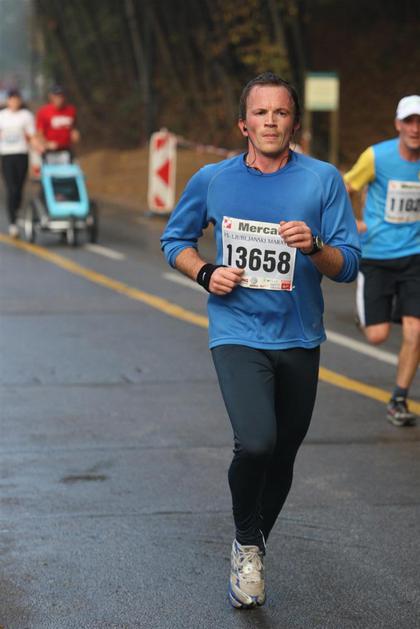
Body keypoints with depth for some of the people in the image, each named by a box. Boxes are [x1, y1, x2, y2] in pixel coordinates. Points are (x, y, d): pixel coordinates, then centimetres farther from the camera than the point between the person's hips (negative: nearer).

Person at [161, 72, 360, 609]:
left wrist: (314, 246, -22)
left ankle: (255, 550, 39)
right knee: (256, 443, -23)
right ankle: (246, 545, 4)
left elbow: (348, 266, -2)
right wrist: (206, 274, -5)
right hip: (237, 334, -2)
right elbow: (175, 240, 14)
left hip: (299, 340, 2)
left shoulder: (323, 180, -2)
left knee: (282, 455, 13)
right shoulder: (212, 180, 0)